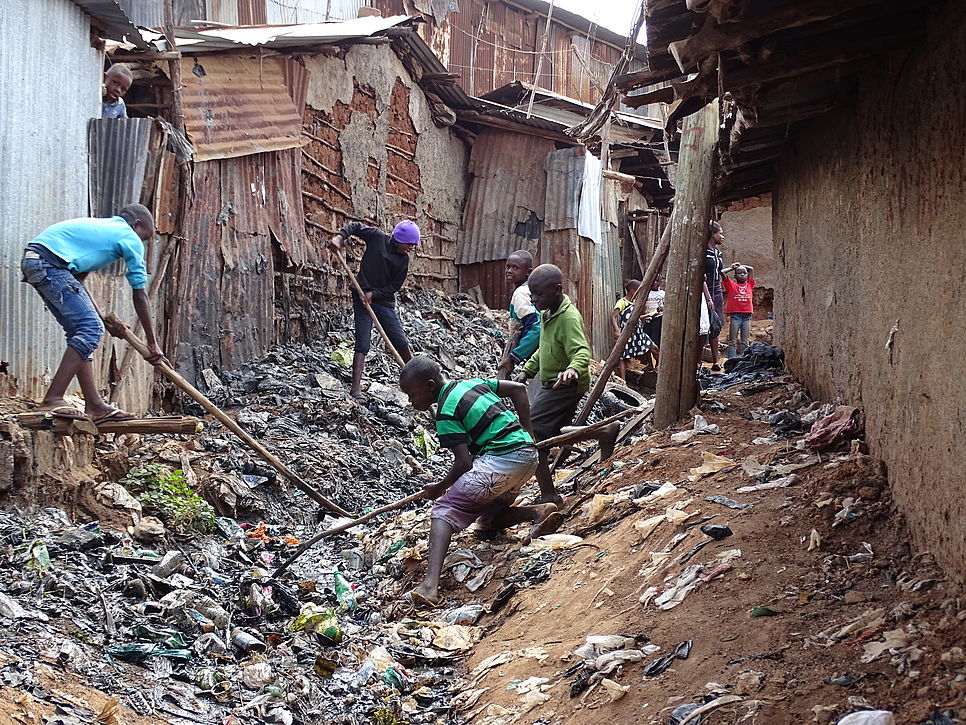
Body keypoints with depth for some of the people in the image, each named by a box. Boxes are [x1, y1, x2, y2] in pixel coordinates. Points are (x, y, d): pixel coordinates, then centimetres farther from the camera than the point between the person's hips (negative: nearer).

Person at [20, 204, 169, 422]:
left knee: (81, 330, 11)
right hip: (50, 263, -9)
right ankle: (53, 399, -13)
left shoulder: (99, 227, 31)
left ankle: (94, 406, 10)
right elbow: (140, 297, 7)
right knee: (91, 329, -8)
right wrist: (152, 344, 12)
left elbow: (77, 282, 29)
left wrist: (106, 320, 30)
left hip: (32, 260, 9)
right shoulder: (130, 239, 7)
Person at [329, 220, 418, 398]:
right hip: (362, 298, -3)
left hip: (384, 302, 3)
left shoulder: (403, 259, 2)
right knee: (362, 344, -11)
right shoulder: (377, 237, -6)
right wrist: (340, 236, -11)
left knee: (401, 342, 2)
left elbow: (395, 286, 0)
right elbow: (355, 226, 7)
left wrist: (374, 294, -14)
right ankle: (356, 388, -12)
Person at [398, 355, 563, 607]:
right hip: (529, 453, 9)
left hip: (502, 459, -9)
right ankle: (538, 512, -1)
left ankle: (430, 584, -33)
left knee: (445, 509, -14)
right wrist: (528, 433, 21)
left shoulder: (446, 413, -7)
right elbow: (518, 389, 21)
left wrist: (439, 489, 5)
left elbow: (464, 462, -12)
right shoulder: (471, 383, 17)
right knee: (488, 519, 24)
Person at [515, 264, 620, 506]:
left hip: (564, 387, -10)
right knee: (550, 435, 19)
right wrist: (527, 370, 18)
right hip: (551, 385, 10)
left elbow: (582, 352, -35)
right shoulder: (547, 314, 9)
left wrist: (573, 369, -55)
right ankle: (605, 433, 24)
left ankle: (549, 496, -7)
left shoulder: (568, 318, -22)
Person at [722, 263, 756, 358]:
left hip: (747, 315, 3)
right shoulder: (731, 285, 7)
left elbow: (751, 269, 19)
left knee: (744, 342, 6)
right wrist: (732, 268, 14)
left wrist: (741, 266, 23)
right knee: (732, 341, -2)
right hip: (735, 315, -3)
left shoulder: (749, 284, 15)